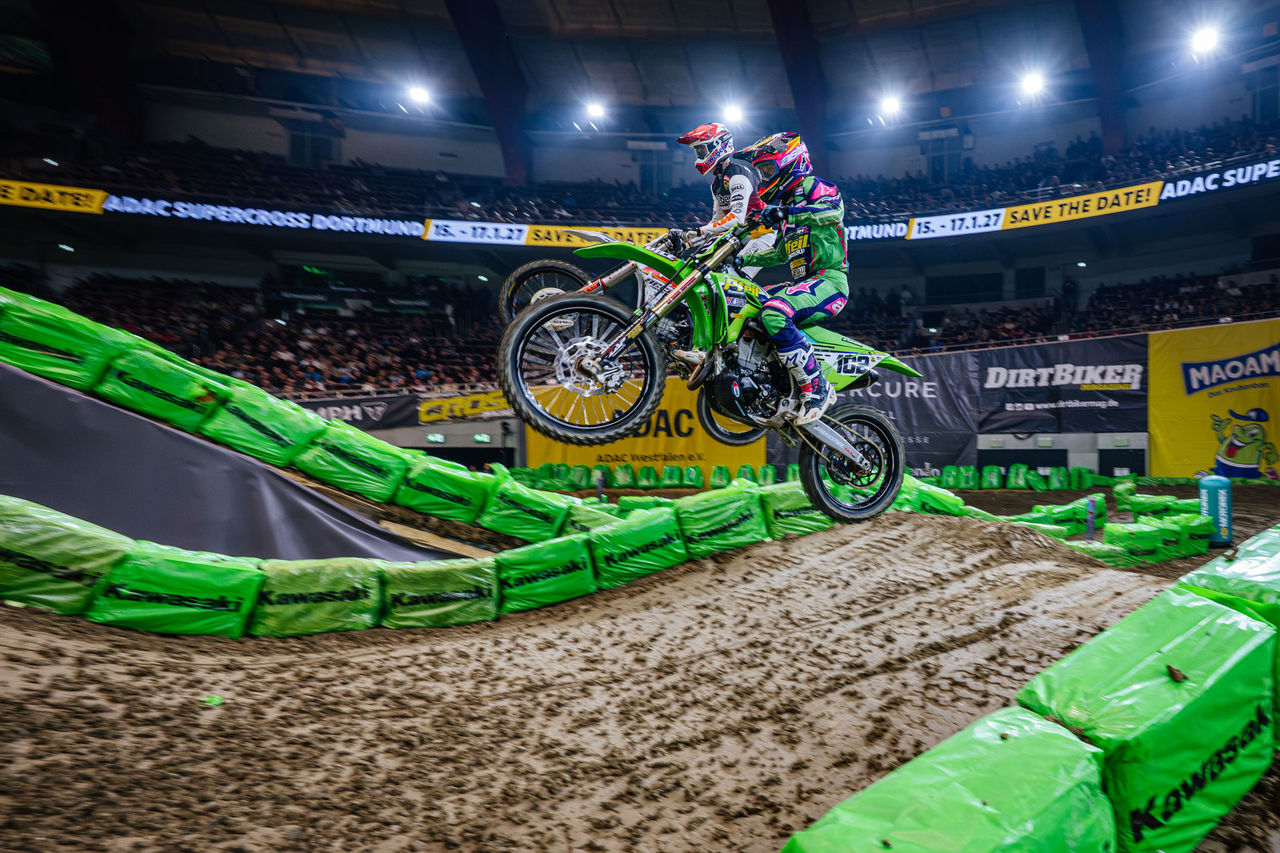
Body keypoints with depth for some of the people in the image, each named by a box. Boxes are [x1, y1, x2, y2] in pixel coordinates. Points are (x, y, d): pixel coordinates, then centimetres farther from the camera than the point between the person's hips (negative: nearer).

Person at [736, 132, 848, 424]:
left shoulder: (811, 185, 0)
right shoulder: (787, 201, 28)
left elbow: (835, 209, -23)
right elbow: (780, 253, 36)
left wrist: (788, 212, -31)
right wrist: (743, 257, 26)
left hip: (828, 280, -10)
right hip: (804, 281, 10)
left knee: (773, 313, -36)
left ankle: (816, 390, -28)